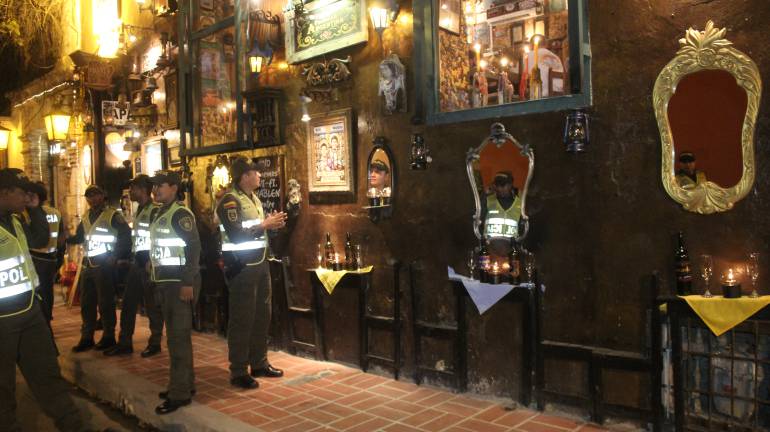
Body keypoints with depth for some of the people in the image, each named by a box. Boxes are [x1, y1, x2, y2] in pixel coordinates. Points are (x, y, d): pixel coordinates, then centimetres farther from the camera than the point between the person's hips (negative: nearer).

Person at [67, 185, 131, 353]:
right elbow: (78, 237, 20)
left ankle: (108, 337, 8)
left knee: (105, 302, -2)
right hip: (87, 264, 7)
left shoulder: (112, 215, -7)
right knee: (86, 303, 11)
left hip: (104, 264, -7)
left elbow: (126, 234, -11)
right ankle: (86, 338, 20)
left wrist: (116, 256, -15)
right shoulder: (86, 218, 15)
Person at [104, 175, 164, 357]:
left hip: (149, 262, -9)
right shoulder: (139, 210, 15)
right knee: (128, 303, 12)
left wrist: (152, 263, -20)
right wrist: (132, 258, 18)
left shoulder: (154, 211, -13)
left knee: (152, 305, 0)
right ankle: (125, 343, 20)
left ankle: (155, 343, 11)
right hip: (136, 262, 9)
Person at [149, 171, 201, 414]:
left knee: (179, 338, -6)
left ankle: (180, 393, 1)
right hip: (165, 283, 10)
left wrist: (188, 283, -24)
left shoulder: (181, 214, -13)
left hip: (180, 283, -10)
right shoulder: (160, 214, 14)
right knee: (175, 335, 16)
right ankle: (184, 383, 28)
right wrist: (155, 275, 18)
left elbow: (194, 247, -20)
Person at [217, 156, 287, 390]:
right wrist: (265, 224, -19)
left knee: (262, 315, 15)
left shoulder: (254, 198, 15)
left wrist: (271, 223, 6)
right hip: (241, 266, -9)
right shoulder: (230, 200, -14)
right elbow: (236, 235, -24)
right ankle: (238, 372, 8)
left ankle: (259, 363, 28)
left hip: (260, 263, 9)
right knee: (242, 320, -2)